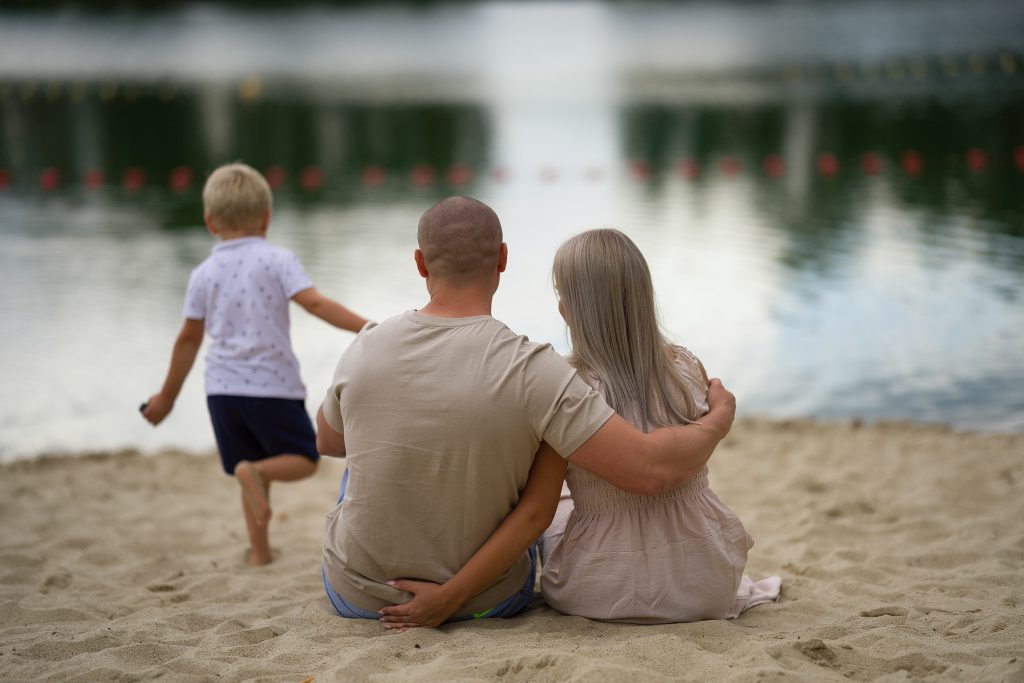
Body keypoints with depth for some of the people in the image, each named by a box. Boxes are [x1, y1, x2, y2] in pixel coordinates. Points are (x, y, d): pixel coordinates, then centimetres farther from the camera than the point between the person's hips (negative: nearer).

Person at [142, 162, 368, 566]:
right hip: (272, 385, -4)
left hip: (223, 386, 4)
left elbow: (189, 339, 11)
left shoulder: (204, 274, 6)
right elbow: (316, 304, -16)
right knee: (303, 459, 8)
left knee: (250, 468, 17)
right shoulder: (277, 260, -4)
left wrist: (167, 395, 21)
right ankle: (257, 470, -21)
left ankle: (259, 550, 13)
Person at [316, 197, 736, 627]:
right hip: (485, 602, -1)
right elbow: (652, 468, -29)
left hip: (355, 596, 2)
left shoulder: (364, 351, -14)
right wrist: (720, 417, -9)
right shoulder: (532, 372, -25)